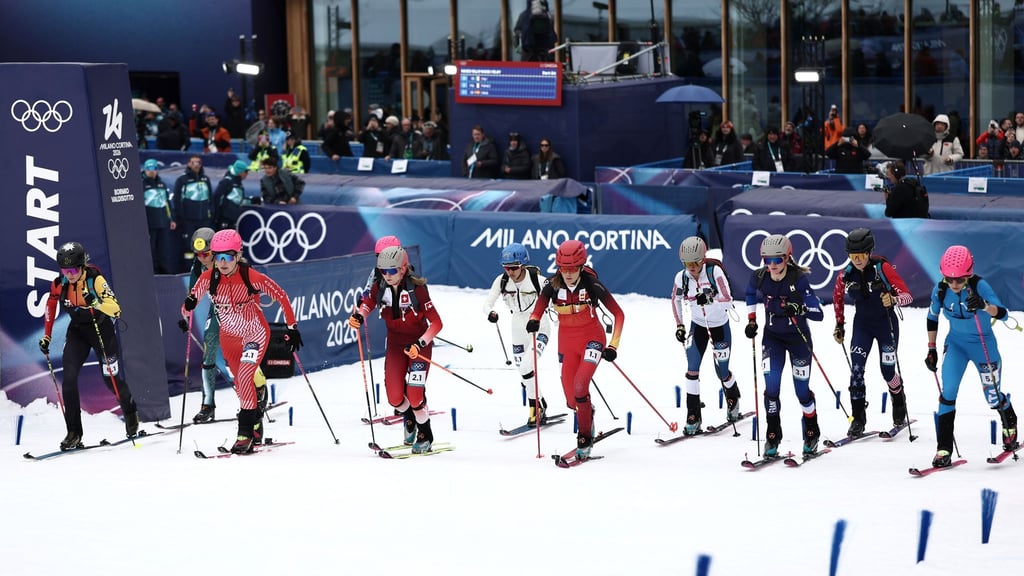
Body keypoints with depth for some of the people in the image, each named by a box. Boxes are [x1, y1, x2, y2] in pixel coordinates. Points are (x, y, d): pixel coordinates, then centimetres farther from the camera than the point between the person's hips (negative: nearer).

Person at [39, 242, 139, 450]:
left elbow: (115, 308, -31)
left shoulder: (95, 279, -23)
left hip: (101, 328, -3)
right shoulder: (59, 284, -11)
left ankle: (131, 412, 37)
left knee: (110, 378, 4)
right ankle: (74, 433, -10)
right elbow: (51, 306, 9)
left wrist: (98, 304, -50)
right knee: (69, 377, -15)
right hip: (77, 331, 3)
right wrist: (46, 337, 9)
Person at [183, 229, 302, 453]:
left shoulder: (252, 277, -25)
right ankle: (256, 426, 36)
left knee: (244, 378, -23)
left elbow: (281, 297, -14)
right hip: (229, 336, 5)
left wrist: (292, 327, -11)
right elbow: (191, 300, -7)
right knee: (240, 384, 16)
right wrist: (188, 306, -31)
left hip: (255, 334, -5)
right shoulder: (209, 278, -15)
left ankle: (246, 433, -16)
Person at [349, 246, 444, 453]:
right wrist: (358, 316, -14)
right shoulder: (380, 287, -9)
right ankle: (409, 416, 33)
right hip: (395, 343, 4)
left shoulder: (416, 289, -22)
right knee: (395, 397, -4)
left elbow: (436, 323, -21)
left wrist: (420, 345, -32)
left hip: (419, 343, -4)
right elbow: (367, 303, 9)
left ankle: (425, 436, 11)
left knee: (415, 393, -14)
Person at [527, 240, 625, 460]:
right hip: (567, 341, 3)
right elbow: (539, 308, -1)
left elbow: (618, 314, -13)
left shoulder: (592, 285, -20)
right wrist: (533, 320, -26)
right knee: (572, 400, 4)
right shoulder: (552, 286, -13)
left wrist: (613, 346, -20)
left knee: (580, 386, -25)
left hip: (592, 338, -3)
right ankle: (588, 411, 42)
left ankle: (585, 437, -7)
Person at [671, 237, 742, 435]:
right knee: (692, 369, -13)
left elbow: (728, 301, -28)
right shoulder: (682, 277, -13)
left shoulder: (715, 272, -24)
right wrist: (679, 325, 2)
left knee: (721, 372, 7)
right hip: (697, 326, 2)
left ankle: (733, 398, 42)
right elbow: (676, 300, 8)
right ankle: (693, 418, -10)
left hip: (720, 326, -2)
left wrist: (710, 300, -46)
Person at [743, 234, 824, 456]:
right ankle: (773, 436, 3)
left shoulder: (799, 279, -23)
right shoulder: (759, 277, -13)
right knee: (771, 386, -10)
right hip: (772, 337, 2)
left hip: (798, 337, -2)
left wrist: (798, 308, -42)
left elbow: (818, 314, -25)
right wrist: (751, 320, 8)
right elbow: (751, 294, 14)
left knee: (801, 389, 4)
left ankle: (812, 432, 27)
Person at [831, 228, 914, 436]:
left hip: (886, 323, -3)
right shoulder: (846, 275, -10)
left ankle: (899, 403, 36)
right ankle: (858, 418, -4)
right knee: (856, 369, -11)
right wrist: (839, 325, 14)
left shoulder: (882, 268, -21)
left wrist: (893, 300, -45)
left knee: (887, 371, 4)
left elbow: (908, 296, -24)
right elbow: (837, 297, 12)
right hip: (862, 324, 3)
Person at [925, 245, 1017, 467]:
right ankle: (943, 449, -11)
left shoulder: (979, 286, -25)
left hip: (983, 343, -2)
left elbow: (1002, 313, -36)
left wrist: (984, 306, -56)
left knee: (993, 396, 7)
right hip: (956, 343, 2)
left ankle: (1010, 428, 41)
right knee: (948, 391, -15)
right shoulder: (940, 290, -14)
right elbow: (932, 318, 4)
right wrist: (931, 349, 5)